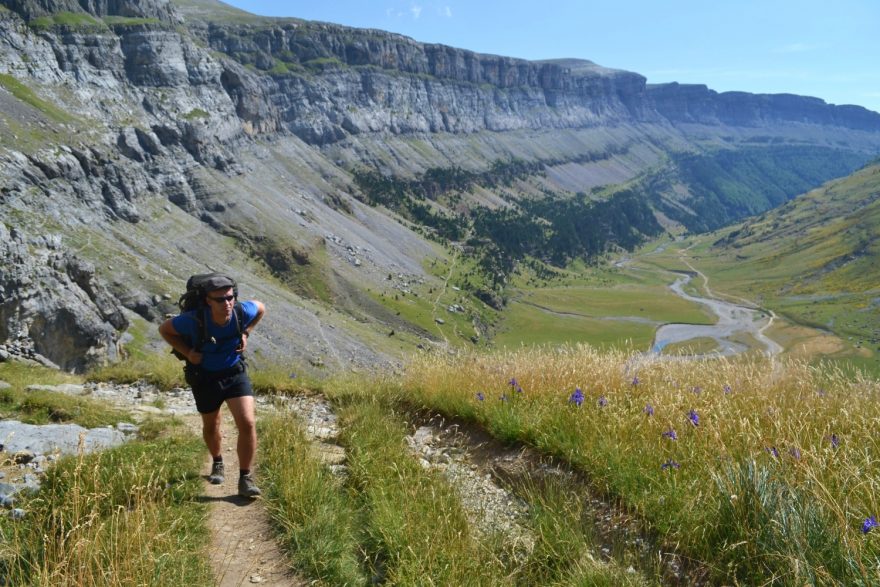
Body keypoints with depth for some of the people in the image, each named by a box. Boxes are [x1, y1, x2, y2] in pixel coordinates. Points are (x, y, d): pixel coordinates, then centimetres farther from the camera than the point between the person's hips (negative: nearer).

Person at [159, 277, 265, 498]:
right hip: (204, 377, 0)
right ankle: (217, 463, 50)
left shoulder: (242, 312, -23)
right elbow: (164, 329, -9)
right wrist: (187, 352, -18)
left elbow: (261, 308, 3)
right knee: (211, 425, 19)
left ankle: (245, 479, -1)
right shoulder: (194, 320, -29)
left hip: (235, 373, 0)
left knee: (247, 424, -15)